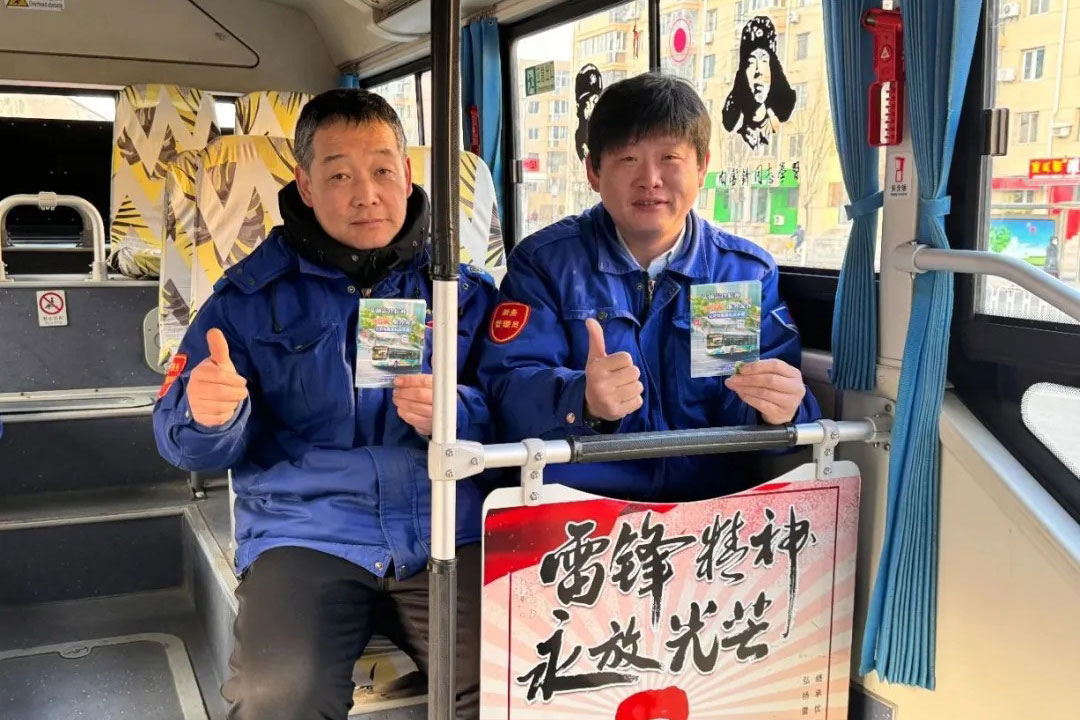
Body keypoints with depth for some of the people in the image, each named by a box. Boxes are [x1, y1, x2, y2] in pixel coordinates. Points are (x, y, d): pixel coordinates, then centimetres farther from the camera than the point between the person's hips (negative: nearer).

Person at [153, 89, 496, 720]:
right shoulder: (252, 295, 9)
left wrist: (458, 415, -13)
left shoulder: (464, 289, 11)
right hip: (308, 537, 0)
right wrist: (208, 415, -17)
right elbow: (188, 445, 7)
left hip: (446, 534, 1)